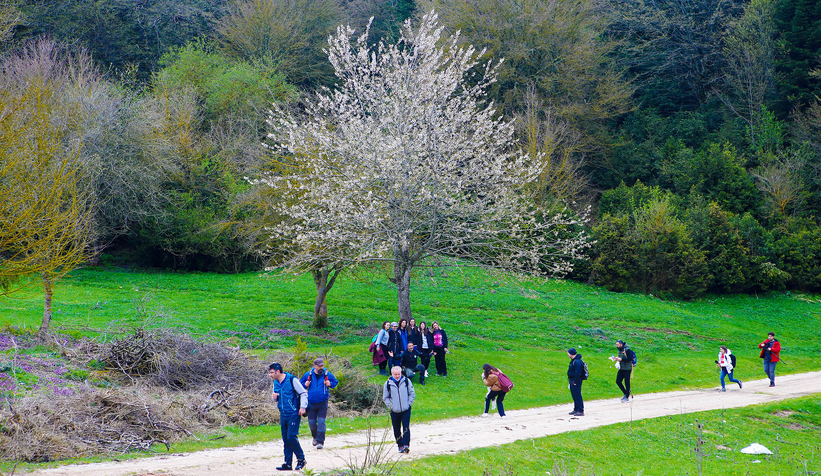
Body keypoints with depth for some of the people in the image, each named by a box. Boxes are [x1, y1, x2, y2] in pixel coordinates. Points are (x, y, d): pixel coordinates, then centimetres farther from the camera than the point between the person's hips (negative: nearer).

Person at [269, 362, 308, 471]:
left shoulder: (292, 380, -10)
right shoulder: (276, 383, 10)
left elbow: (303, 393, -5)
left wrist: (303, 407, -12)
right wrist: (275, 397, 0)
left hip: (293, 414, -7)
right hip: (283, 415, 7)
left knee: (291, 437, -12)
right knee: (286, 440, 6)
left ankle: (301, 459, 4)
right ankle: (288, 463, 10)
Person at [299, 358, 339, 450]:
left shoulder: (327, 374, -2)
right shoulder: (308, 375, 0)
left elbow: (335, 382, 13)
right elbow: (301, 383, 15)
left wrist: (330, 384, -8)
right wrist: (305, 385, -8)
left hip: (323, 403, -2)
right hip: (312, 403, 2)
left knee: (321, 422, -10)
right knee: (311, 422, 6)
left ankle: (320, 441, -5)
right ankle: (315, 437, 34)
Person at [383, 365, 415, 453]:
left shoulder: (406, 381, 0)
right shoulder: (388, 383, 0)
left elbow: (412, 393, 7)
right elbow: (385, 397, 9)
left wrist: (409, 404, -2)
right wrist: (390, 406, -2)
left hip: (406, 410, -1)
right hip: (395, 411, 1)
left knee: (406, 428, -11)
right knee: (397, 430, 6)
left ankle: (406, 445, -14)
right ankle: (400, 445, 18)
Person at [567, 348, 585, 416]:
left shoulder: (577, 362, -21)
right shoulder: (573, 361, 13)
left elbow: (577, 373, -24)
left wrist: (575, 382, -21)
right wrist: (570, 380, 18)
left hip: (576, 382, -11)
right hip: (572, 381, 11)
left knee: (577, 396, -8)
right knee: (574, 396, 16)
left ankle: (581, 411, -7)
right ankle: (576, 410, 24)